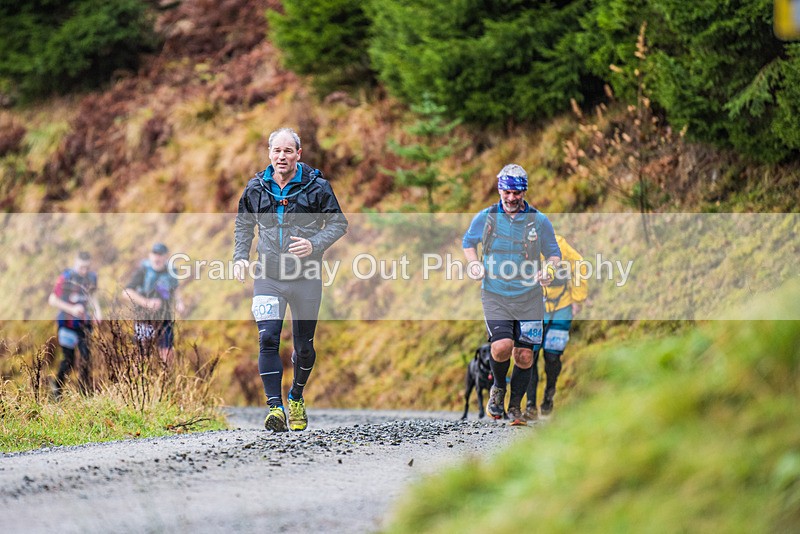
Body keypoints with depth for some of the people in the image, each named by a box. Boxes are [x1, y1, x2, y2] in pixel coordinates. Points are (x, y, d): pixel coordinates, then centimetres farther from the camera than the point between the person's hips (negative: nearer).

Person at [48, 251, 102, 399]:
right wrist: (71, 309, -21)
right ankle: (57, 389, 18)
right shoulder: (66, 278, -14)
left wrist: (97, 310, 4)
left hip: (84, 323, 5)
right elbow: (52, 300, -12)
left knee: (87, 357, -2)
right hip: (67, 323, -5)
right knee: (69, 360, -3)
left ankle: (84, 391, 10)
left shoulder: (92, 277, 3)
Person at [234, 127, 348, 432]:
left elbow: (338, 223, 1)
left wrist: (314, 244, -16)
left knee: (304, 345, 11)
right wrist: (241, 256, 5)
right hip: (268, 278, 1)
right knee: (267, 339, -17)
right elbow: (243, 224, 19)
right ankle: (275, 408, -22)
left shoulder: (316, 187, -4)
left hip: (306, 279, -1)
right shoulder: (256, 188, 4)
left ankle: (296, 398, 37)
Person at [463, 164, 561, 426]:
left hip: (529, 298, 1)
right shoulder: (485, 217, 0)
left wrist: (548, 270, -11)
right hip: (495, 295, -1)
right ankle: (498, 387, 10)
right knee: (502, 346, -21)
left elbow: (553, 253, 11)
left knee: (524, 355, 1)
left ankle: (515, 407, 21)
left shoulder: (539, 221, -1)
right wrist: (474, 264, -2)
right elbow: (468, 242, 17)